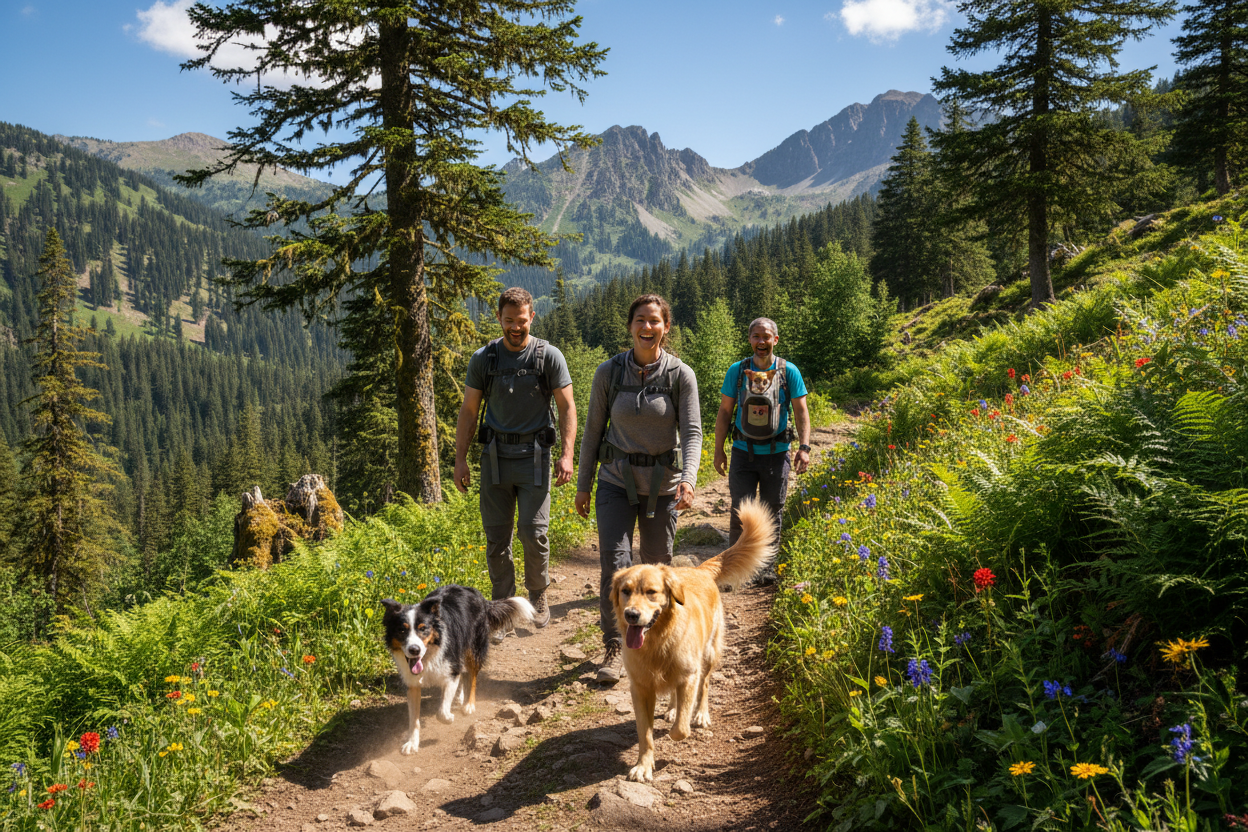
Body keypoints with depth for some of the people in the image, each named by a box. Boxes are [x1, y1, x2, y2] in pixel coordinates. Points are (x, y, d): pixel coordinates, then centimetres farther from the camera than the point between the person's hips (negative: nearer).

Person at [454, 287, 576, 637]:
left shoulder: (549, 356, -1)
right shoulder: (483, 358, 4)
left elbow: (567, 408, -1)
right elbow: (468, 411, 7)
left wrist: (566, 454, -11)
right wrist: (460, 459, 1)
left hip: (534, 455, -2)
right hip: (495, 457, 2)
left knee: (534, 532, -8)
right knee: (496, 538, 4)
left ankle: (538, 594, 18)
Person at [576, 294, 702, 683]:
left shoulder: (681, 375, -7)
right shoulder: (608, 372, -3)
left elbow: (692, 432, -10)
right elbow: (593, 430, 4)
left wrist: (688, 479, -28)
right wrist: (583, 485, 5)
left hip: (662, 483, 0)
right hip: (617, 480, 0)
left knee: (656, 564, 11)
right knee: (614, 562, -10)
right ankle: (614, 648, 3)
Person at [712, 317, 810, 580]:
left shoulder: (789, 371, 1)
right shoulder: (736, 371, 2)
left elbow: (801, 412, 2)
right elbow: (725, 412, 7)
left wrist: (804, 447, -9)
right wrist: (718, 450, 4)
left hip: (776, 453, 0)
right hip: (743, 452, 0)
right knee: (741, 512, -4)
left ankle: (767, 567, 21)